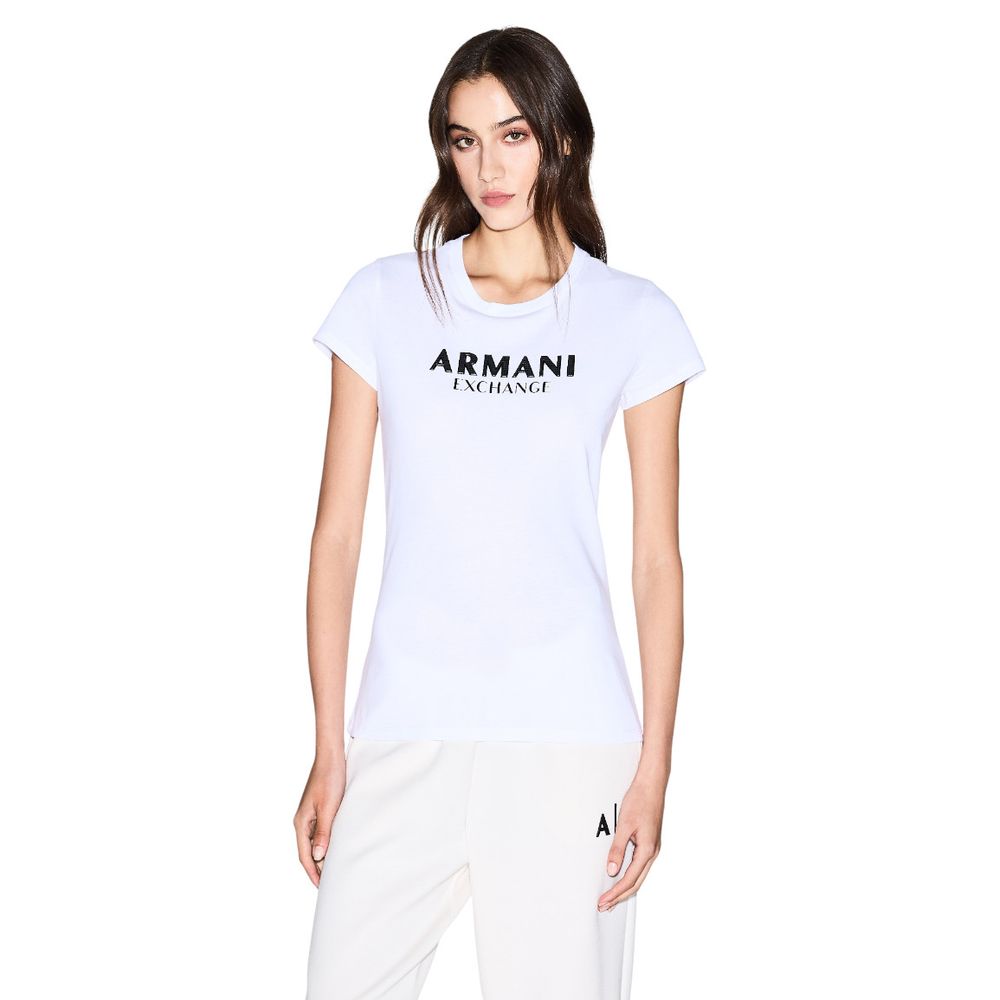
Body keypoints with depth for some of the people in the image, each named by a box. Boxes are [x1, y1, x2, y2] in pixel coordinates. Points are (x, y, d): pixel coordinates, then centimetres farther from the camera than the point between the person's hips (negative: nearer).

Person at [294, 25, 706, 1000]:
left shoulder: (633, 320, 3)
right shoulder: (386, 300, 4)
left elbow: (657, 560, 3)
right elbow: (336, 532, 4)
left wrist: (653, 770, 0)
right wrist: (328, 748, 1)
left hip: (569, 738, 0)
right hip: (404, 733, 1)